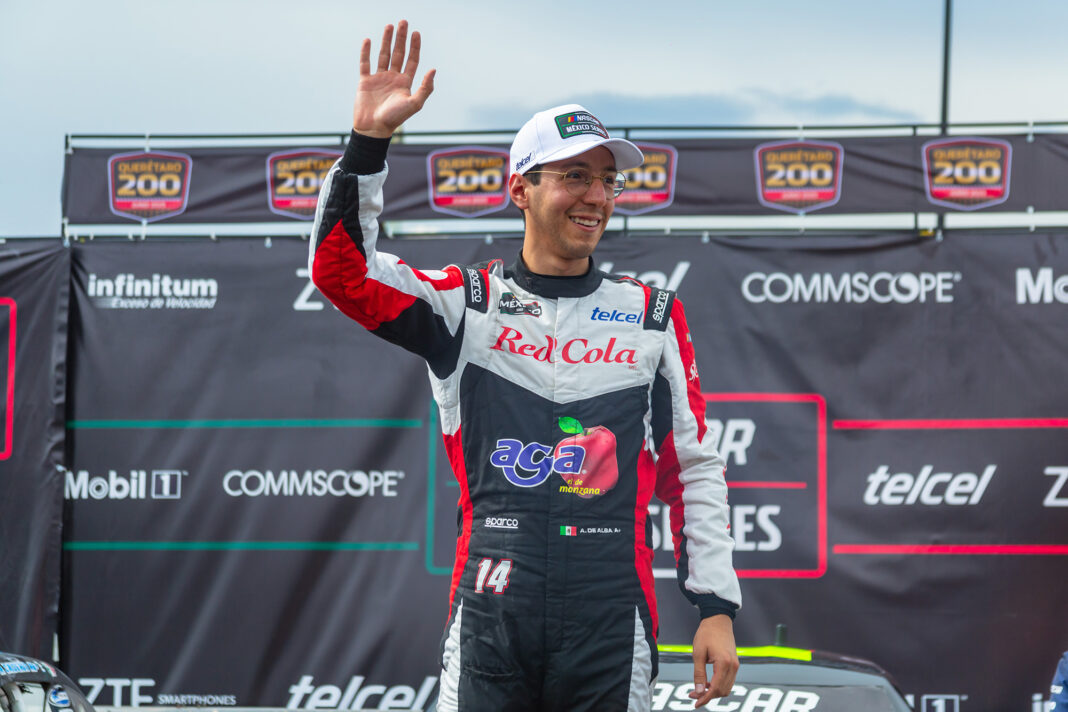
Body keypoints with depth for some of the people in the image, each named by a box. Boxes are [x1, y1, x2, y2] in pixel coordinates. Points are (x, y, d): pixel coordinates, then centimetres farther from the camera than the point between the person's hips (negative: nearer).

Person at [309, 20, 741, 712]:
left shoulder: (654, 316, 12)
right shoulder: (466, 303, 9)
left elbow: (694, 469, 12)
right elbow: (341, 270, -3)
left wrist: (717, 608, 5)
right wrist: (369, 139, -13)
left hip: (612, 623, 1)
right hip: (491, 615, -1)